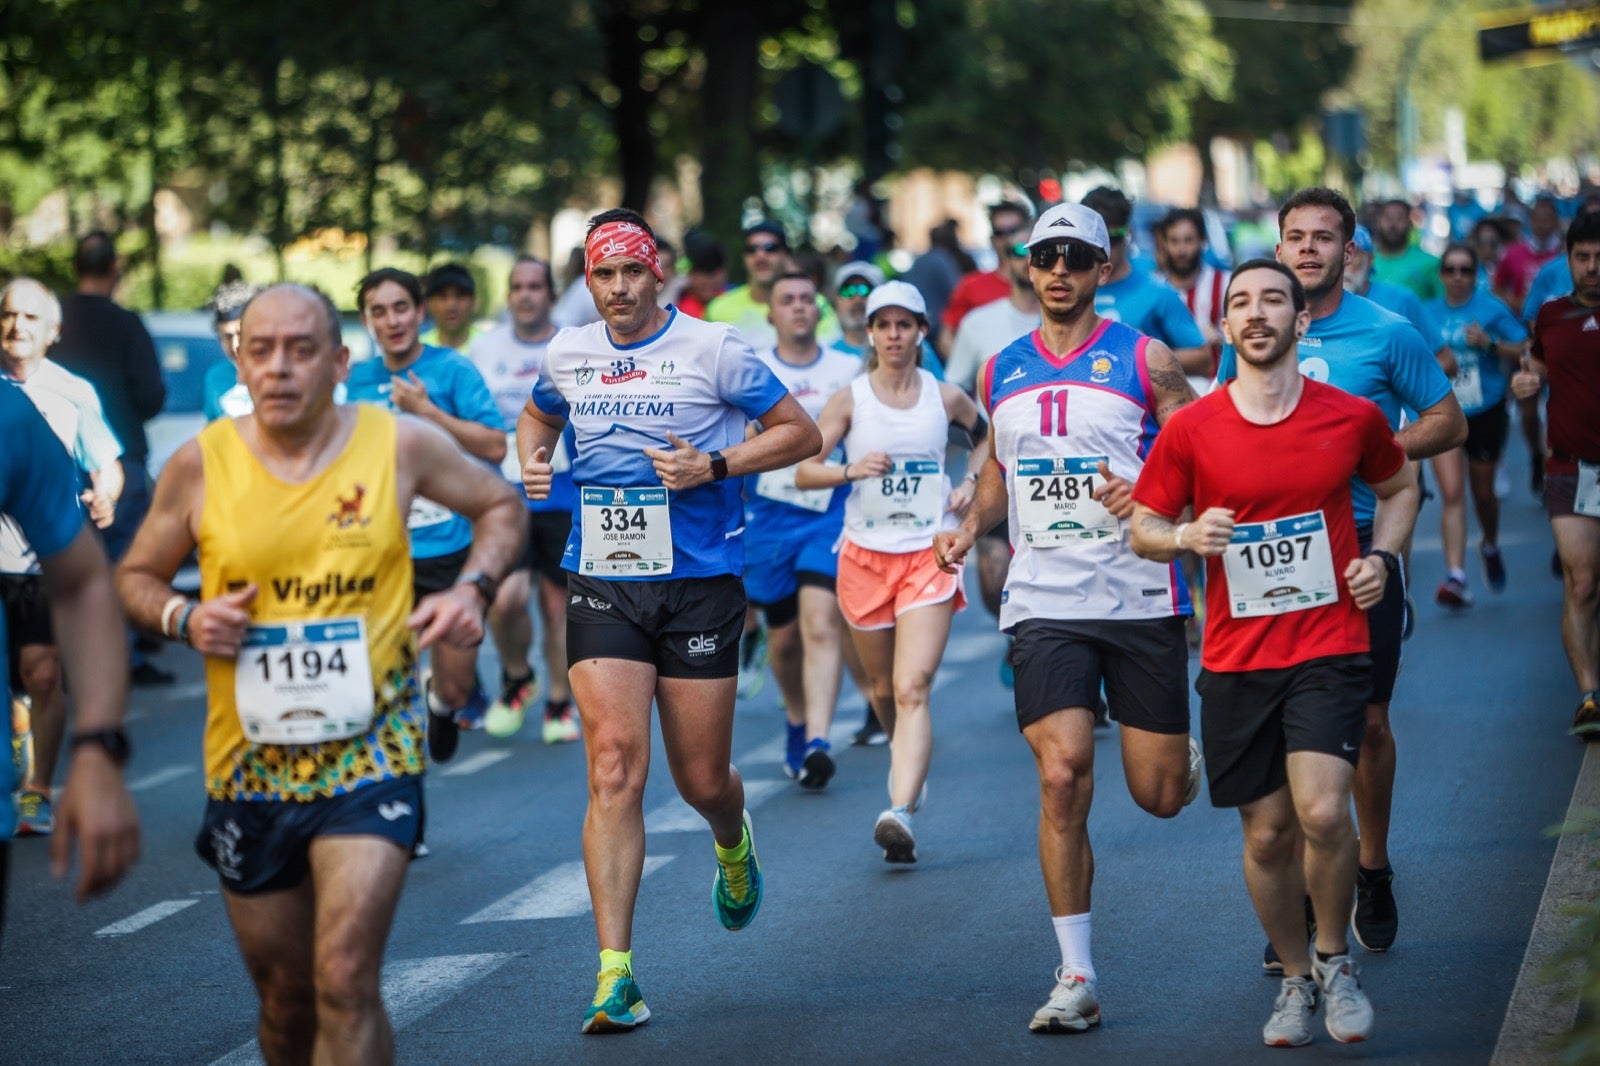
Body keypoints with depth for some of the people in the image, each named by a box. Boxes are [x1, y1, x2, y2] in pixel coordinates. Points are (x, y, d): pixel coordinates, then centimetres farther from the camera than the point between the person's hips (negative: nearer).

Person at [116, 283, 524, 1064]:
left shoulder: (401, 444, -4)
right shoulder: (201, 464, -3)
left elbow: (500, 506, 13)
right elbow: (134, 578, 11)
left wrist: (474, 588, -5)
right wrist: (184, 618, -11)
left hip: (372, 753, -2)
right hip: (249, 761, 2)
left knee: (345, 981, -18)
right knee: (285, 1000, 12)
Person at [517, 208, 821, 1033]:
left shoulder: (712, 349, -5)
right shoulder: (566, 355, 7)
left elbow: (801, 433, 0)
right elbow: (538, 417, 29)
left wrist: (713, 465, -13)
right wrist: (531, 464, 7)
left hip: (700, 584, -2)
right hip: (601, 585, 2)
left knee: (702, 780, 5)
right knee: (615, 764, -13)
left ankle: (733, 845, 45)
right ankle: (614, 974, -14)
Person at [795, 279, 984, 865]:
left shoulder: (946, 397, 2)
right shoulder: (850, 399, -1)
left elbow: (984, 434, 24)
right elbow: (803, 470, -3)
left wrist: (970, 479, 6)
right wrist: (852, 469, -21)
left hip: (929, 556, -1)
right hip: (865, 556, 2)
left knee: (912, 689, -16)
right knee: (884, 689, 14)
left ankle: (900, 814, -27)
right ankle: (909, 763, 46)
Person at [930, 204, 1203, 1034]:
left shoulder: (1145, 360, -1)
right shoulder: (1002, 372, 10)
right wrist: (972, 525, 6)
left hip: (1140, 598, -2)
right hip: (1044, 601, 2)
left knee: (1160, 796, 3)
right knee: (1061, 777, -14)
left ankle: (1186, 754, 44)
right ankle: (1076, 977, -7)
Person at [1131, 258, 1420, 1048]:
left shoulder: (1353, 418, 0)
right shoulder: (1190, 431, -3)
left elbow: (1400, 487, 19)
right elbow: (1143, 527, 6)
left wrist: (1381, 555, 2)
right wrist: (1185, 537, -16)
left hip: (1329, 649, -1)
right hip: (1235, 660, 1)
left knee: (1322, 812, -18)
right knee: (1267, 833, 6)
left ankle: (1333, 959, 7)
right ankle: (1296, 980, 27)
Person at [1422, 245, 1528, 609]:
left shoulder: (1492, 309, -3)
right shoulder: (1427, 314, 2)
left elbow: (1524, 351, -3)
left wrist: (1490, 343, -18)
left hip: (1486, 413, 0)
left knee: (1483, 492, 13)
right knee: (1452, 494, -14)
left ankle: (1491, 547, 45)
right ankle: (1455, 578, -18)